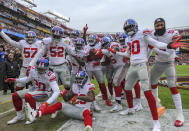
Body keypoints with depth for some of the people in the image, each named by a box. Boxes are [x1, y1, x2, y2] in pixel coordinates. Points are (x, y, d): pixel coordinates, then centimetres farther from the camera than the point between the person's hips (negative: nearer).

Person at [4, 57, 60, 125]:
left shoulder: (50, 76, -31)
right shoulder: (33, 70, -13)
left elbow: (57, 91, -35)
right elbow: (28, 79, 10)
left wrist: (46, 103, -44)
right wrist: (15, 80, -1)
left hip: (45, 92, -7)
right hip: (35, 89, 7)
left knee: (28, 96, -31)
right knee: (15, 95, -2)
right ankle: (20, 115, 18)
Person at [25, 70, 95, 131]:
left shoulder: (89, 86, -8)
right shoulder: (75, 86, 10)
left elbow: (91, 98, -27)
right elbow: (67, 99, 13)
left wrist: (78, 97, -35)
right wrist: (65, 95, -10)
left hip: (83, 109, -5)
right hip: (74, 107, 6)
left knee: (87, 112, -39)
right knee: (59, 105, -10)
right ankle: (35, 114, -20)